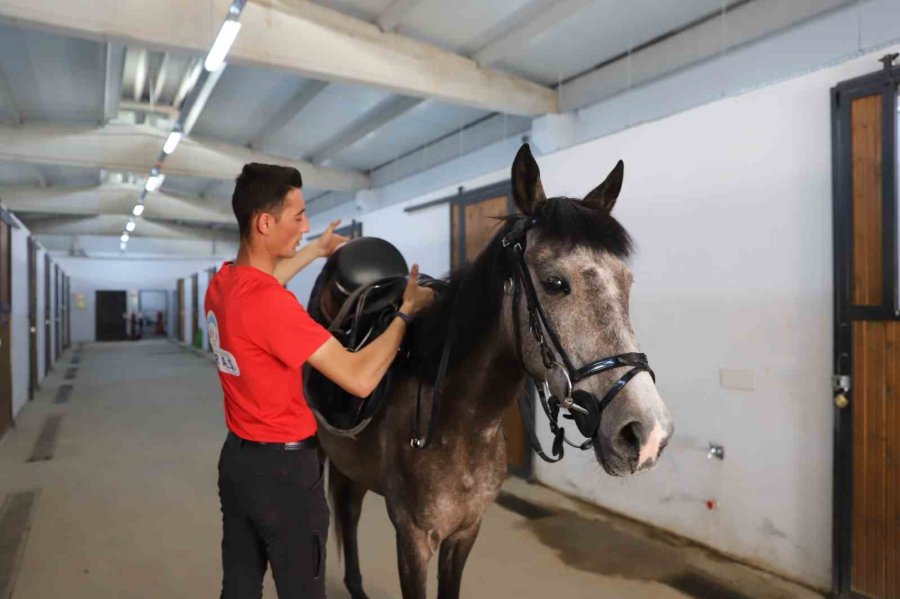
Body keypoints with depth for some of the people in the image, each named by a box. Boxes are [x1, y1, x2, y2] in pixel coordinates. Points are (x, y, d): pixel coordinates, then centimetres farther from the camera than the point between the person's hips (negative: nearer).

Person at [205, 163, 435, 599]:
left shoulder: (222, 284, -1)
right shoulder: (272, 305, -29)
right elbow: (361, 379, -28)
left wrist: (316, 251, 29)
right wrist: (407, 310, -16)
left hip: (237, 457, 9)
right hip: (283, 469, -9)